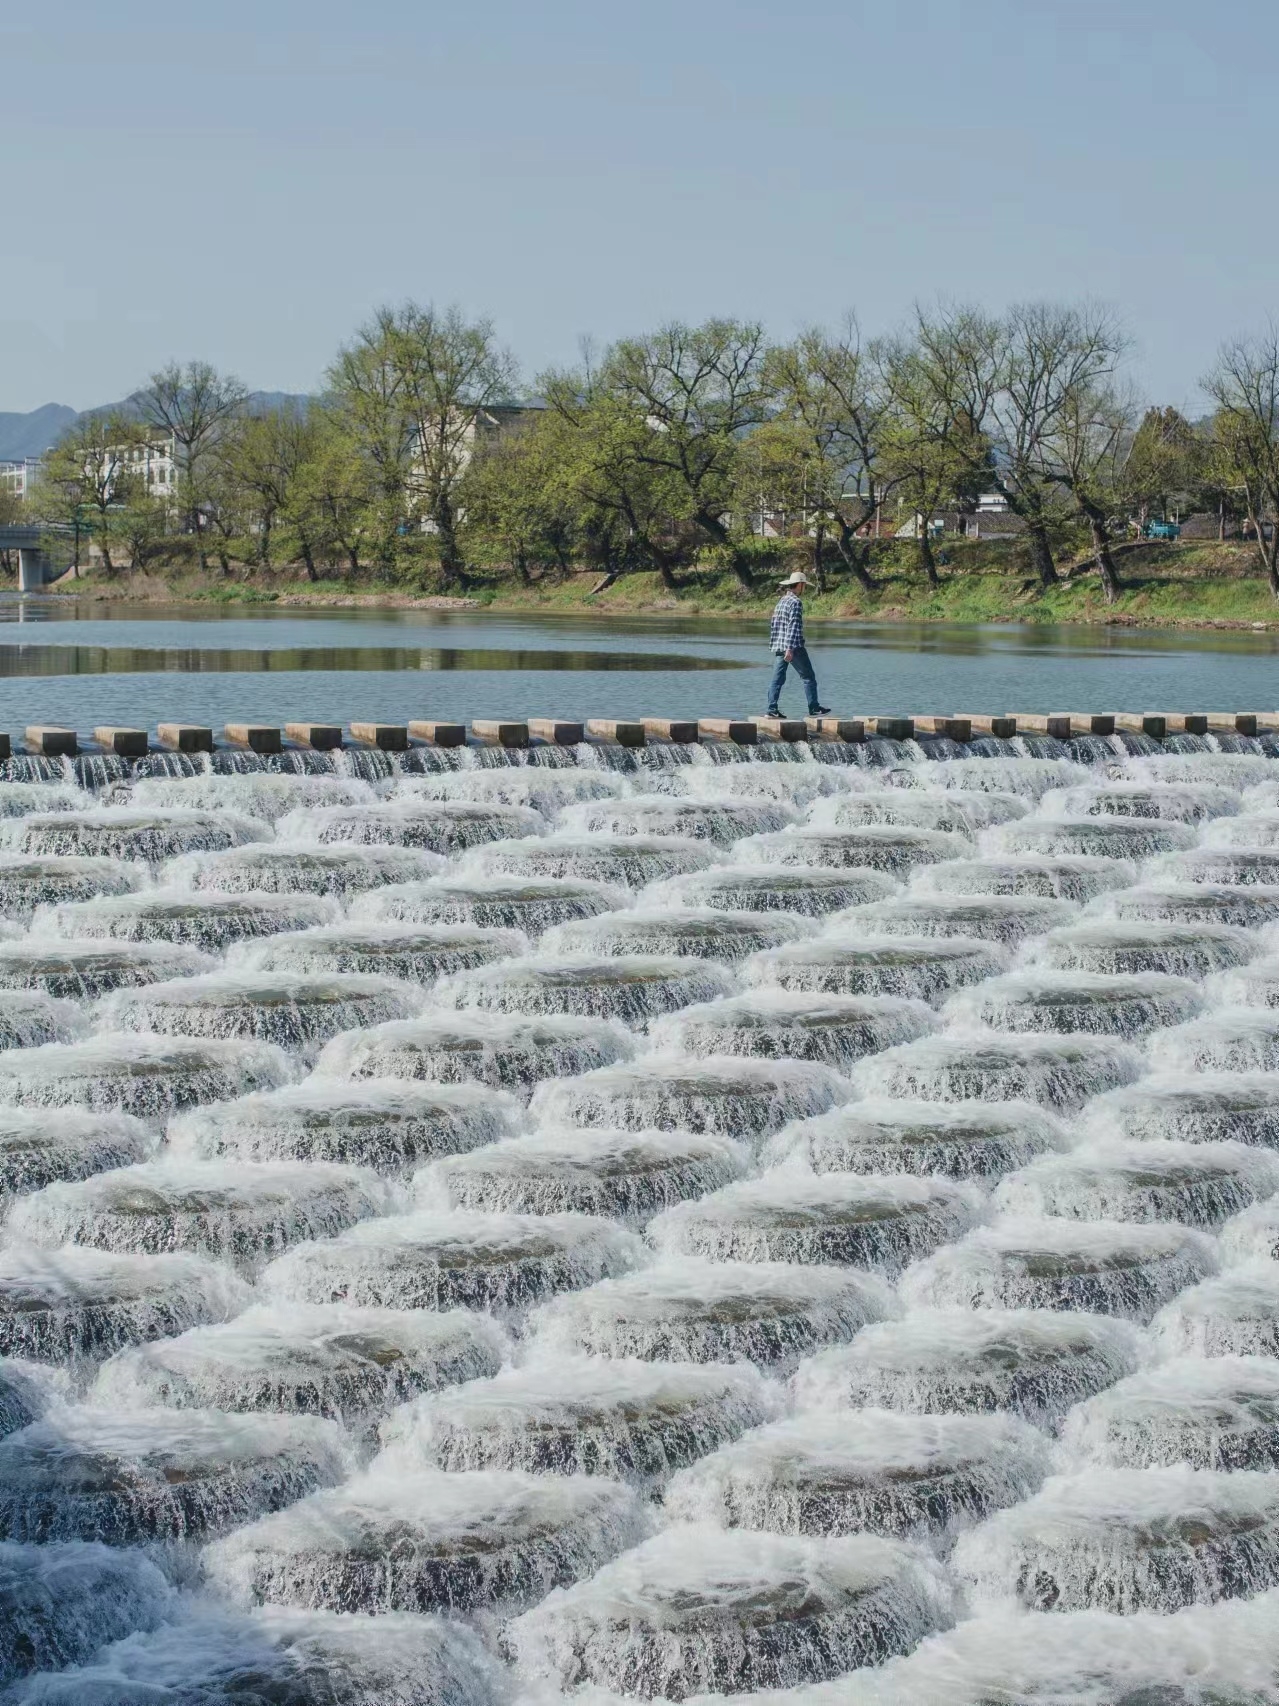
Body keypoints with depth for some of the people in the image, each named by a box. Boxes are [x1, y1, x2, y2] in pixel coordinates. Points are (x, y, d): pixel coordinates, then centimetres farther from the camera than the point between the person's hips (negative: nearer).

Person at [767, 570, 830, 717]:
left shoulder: (781, 601, 15)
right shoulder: (796, 602, -12)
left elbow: (773, 624, 18)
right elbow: (794, 626, -18)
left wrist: (773, 645, 22)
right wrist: (790, 649, -23)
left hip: (779, 647, 8)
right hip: (794, 646, -8)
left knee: (778, 678, 6)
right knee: (808, 677, 1)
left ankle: (772, 709, 1)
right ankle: (814, 709, 4)